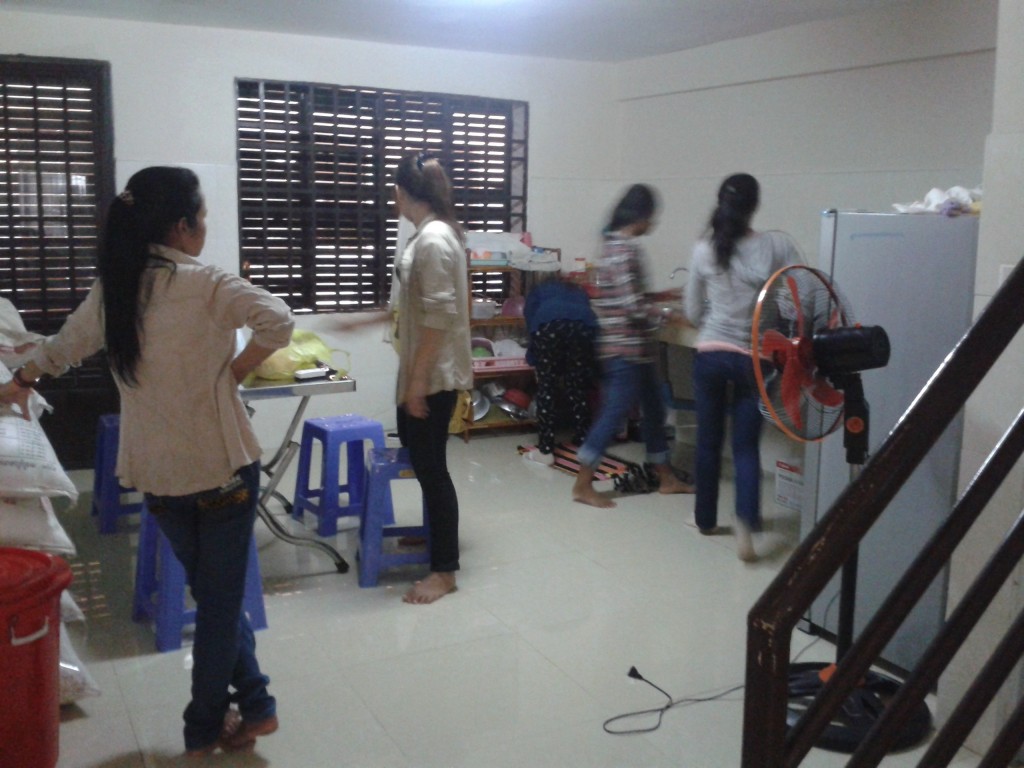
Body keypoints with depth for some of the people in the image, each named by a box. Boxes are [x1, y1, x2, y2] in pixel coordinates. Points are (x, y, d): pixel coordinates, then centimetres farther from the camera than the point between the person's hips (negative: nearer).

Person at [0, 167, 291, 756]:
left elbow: (64, 348, 19)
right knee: (222, 596, 9)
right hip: (222, 463, -5)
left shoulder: (111, 290, 5)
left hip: (157, 471, 6)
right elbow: (278, 321, -26)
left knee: (212, 591, 19)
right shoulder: (204, 284, -13)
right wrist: (234, 372, -10)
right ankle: (206, 728, 21)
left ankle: (253, 704, 26)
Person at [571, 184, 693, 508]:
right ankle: (583, 485, 4)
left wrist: (661, 295, 18)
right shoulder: (625, 249, -19)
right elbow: (634, 307, -23)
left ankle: (666, 478, 28)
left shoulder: (617, 244, 12)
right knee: (614, 414, -4)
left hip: (636, 348, 10)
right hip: (627, 349, -10)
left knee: (654, 410, 16)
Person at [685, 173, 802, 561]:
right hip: (753, 359, -1)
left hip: (709, 355, 2)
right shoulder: (777, 245, -7)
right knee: (746, 446, 6)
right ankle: (745, 524, -12)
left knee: (708, 441, 14)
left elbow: (692, 312, 6)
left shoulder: (703, 249, -2)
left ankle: (706, 520, 28)